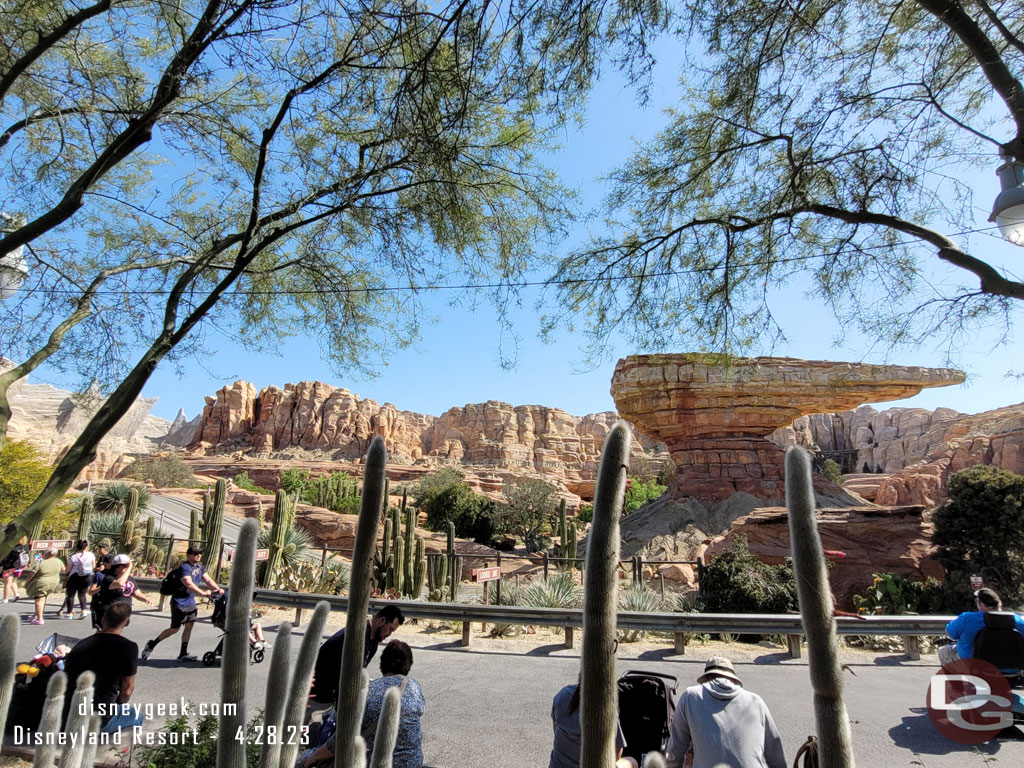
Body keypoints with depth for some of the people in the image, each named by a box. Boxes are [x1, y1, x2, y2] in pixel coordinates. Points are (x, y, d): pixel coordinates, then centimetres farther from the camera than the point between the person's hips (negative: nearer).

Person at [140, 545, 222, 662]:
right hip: (179, 602, -7)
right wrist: (203, 593, -30)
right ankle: (151, 644, 21)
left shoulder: (200, 567, 8)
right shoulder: (184, 567, -19)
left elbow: (208, 580, 8)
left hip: (190, 602, 8)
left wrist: (218, 589, -6)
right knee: (175, 629, 1)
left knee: (189, 626, 6)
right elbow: (189, 584, -29)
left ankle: (183, 654, 15)